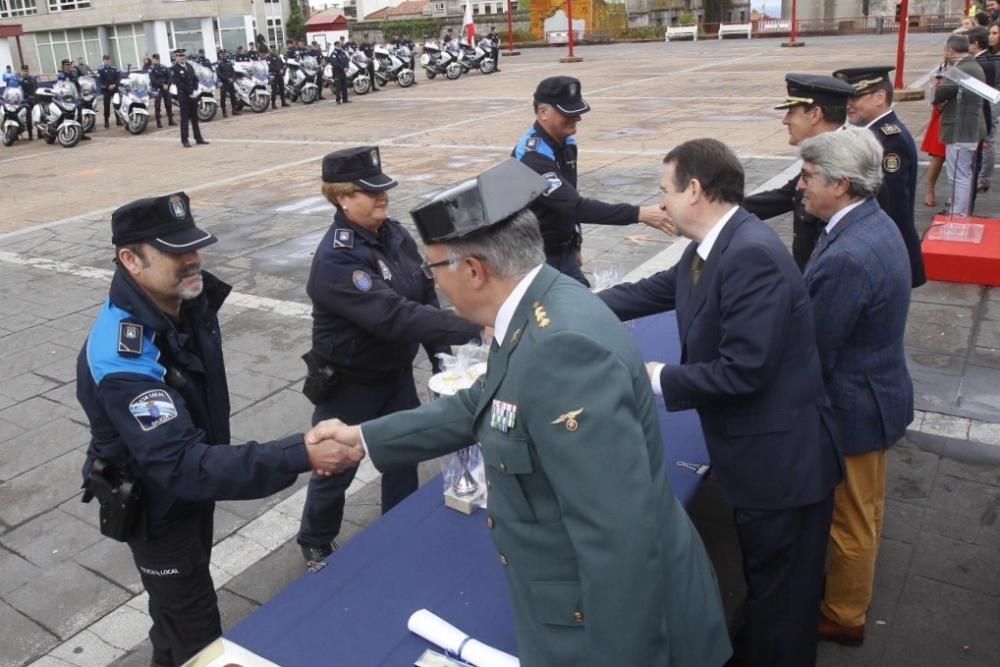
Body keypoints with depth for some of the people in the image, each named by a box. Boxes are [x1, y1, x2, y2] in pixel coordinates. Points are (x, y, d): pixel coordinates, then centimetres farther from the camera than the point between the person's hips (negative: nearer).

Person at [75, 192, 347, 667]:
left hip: (193, 481, 8)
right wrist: (298, 456, -52)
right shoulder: (122, 358, -38)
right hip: (155, 501, -8)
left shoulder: (187, 299, -13)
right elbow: (180, 467, -44)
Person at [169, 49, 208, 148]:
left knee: (194, 118, 10)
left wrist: (195, 91, -5)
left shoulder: (189, 66, 12)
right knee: (185, 118, -3)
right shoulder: (174, 69, -6)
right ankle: (184, 140, 1)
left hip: (193, 95, 6)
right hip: (183, 96, -6)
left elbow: (195, 79, 11)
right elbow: (179, 83, -14)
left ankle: (198, 138, 15)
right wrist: (190, 92, -16)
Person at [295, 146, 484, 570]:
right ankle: (316, 546, 40)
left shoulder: (395, 236, -5)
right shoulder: (336, 259, -29)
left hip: (396, 373, 7)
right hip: (349, 384, -6)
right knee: (337, 467, 13)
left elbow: (425, 298, 2)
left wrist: (442, 358, -5)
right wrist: (472, 331, -42)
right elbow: (393, 316, -38)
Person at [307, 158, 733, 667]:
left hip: (620, 618, -9)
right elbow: (481, 407, 14)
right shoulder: (539, 311, -1)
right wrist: (365, 438, 13)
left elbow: (619, 533, -32)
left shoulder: (564, 345, -32)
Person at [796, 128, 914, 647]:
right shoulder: (877, 223, -2)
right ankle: (853, 587, 50)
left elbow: (816, 352, -25)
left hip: (854, 406, -9)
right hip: (876, 390, 9)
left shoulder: (845, 257, -33)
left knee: (851, 518, 13)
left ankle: (843, 616, 35)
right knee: (865, 507, 27)